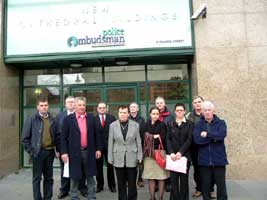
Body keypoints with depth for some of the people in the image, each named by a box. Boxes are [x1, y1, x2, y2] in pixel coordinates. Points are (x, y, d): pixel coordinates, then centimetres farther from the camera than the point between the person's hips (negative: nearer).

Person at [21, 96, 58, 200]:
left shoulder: (52, 119, 7)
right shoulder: (31, 119, -5)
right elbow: (25, 138, -3)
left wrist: (57, 149, 6)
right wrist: (30, 151, -7)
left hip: (50, 152, 4)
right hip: (38, 152, -4)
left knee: (49, 178, 13)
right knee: (37, 178, 7)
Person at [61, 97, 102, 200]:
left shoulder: (91, 117, 5)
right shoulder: (68, 119, -2)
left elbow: (96, 134, 8)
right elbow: (63, 137, -2)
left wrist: (98, 149, 4)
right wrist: (64, 152, -7)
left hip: (89, 151, 2)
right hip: (74, 152, -2)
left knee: (90, 176, 11)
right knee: (75, 177, 11)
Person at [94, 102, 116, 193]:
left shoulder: (112, 118, 2)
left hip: (109, 145, 0)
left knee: (110, 166, 9)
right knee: (98, 166, 10)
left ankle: (112, 185, 23)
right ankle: (100, 185, 25)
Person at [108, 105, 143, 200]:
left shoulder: (135, 125, -1)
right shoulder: (113, 125, 0)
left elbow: (138, 142, 1)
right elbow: (110, 143, 1)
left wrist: (139, 156, -1)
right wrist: (110, 158, 0)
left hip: (131, 158, 0)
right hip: (118, 158, 1)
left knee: (132, 183, 8)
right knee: (121, 183, 12)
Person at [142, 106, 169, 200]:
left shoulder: (162, 124, 0)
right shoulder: (146, 125, 6)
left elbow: (162, 139, -9)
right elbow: (144, 139, 4)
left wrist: (151, 137, -5)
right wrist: (156, 137, -5)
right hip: (149, 153, 2)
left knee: (161, 176, 1)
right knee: (150, 177, 6)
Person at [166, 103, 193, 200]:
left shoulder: (190, 124, 4)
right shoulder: (170, 124, 9)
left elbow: (189, 140, -5)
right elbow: (168, 139, 2)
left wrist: (180, 152, -15)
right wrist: (171, 153, -12)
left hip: (185, 155, -1)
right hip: (173, 156, 1)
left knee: (184, 179, 6)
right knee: (173, 179, 2)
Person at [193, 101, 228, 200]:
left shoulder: (221, 123, 2)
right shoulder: (198, 125, 2)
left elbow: (222, 135, -18)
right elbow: (197, 139, -13)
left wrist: (207, 134, -14)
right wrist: (214, 137, -13)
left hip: (219, 160, 0)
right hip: (204, 160, 1)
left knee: (221, 185, 10)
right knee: (205, 186, 12)